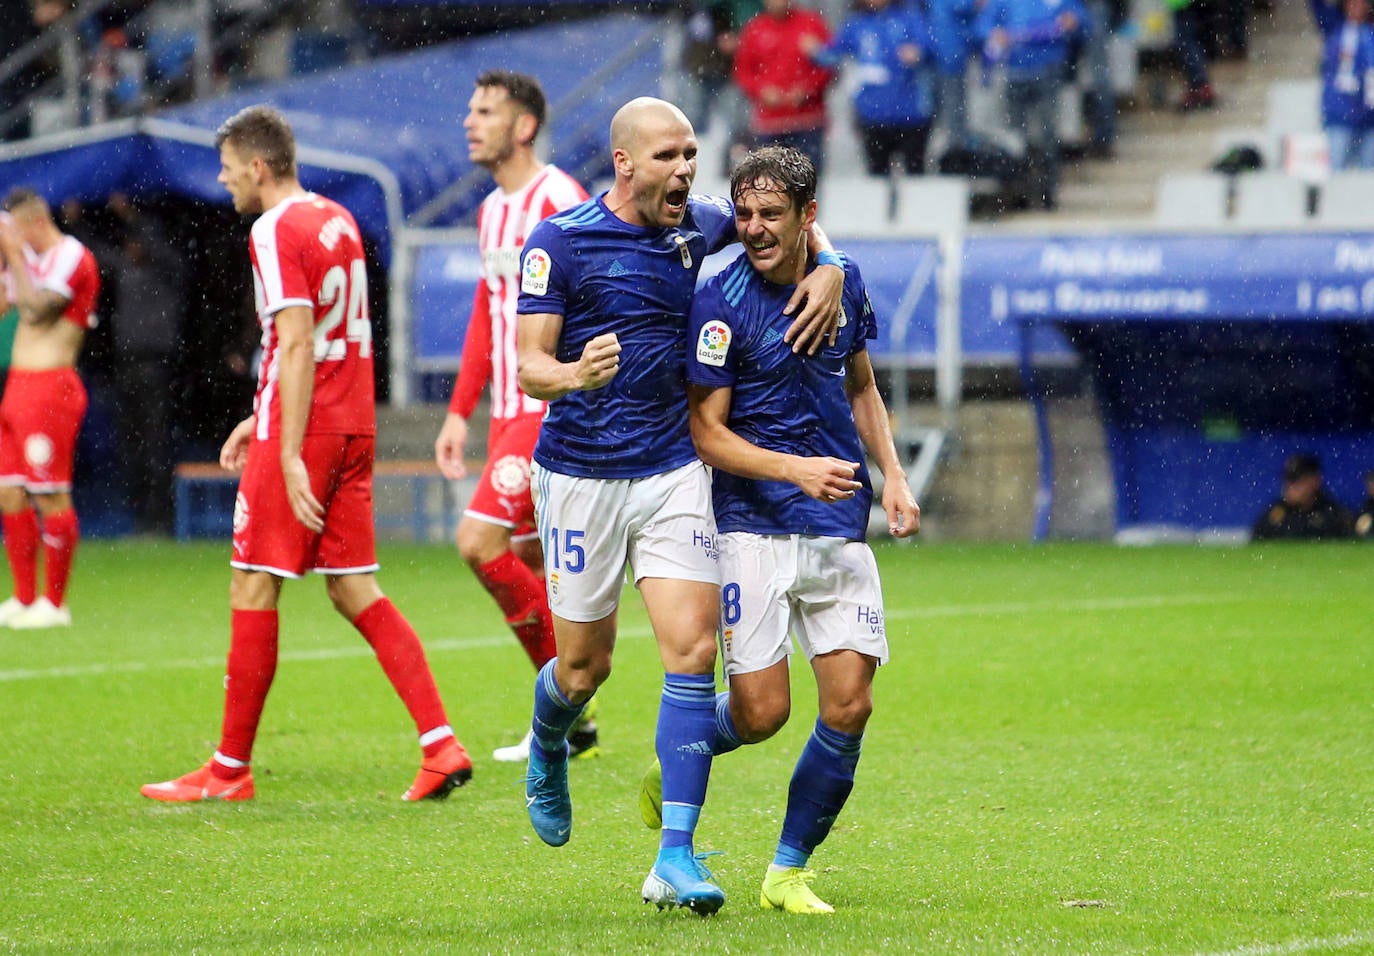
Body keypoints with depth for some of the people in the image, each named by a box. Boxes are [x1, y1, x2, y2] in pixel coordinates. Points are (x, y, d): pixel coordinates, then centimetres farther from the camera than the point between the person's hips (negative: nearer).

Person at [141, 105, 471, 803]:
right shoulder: (337, 220, 15)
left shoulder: (276, 232, -12)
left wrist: (290, 454, -21)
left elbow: (296, 345, -19)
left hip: (302, 431, -8)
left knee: (253, 589, -1)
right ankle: (440, 743, -2)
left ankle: (231, 768, 4)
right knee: (355, 590, 9)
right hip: (354, 427, 8)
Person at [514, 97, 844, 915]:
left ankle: (676, 857, -14)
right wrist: (573, 374, -34)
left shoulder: (701, 227, 3)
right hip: (581, 473, -3)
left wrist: (826, 271, 0)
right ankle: (547, 755, 43)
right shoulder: (560, 242, -9)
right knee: (585, 666, 5)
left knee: (694, 647, -13)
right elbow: (528, 363, -11)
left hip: (674, 470, 3)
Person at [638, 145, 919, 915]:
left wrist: (892, 474, 9)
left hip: (840, 529, 5)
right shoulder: (722, 303, -12)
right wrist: (797, 468, -23)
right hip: (753, 526, -5)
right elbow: (706, 431, -11)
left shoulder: (843, 281, 5)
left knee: (849, 706, -4)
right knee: (761, 711, -9)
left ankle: (788, 872, 11)